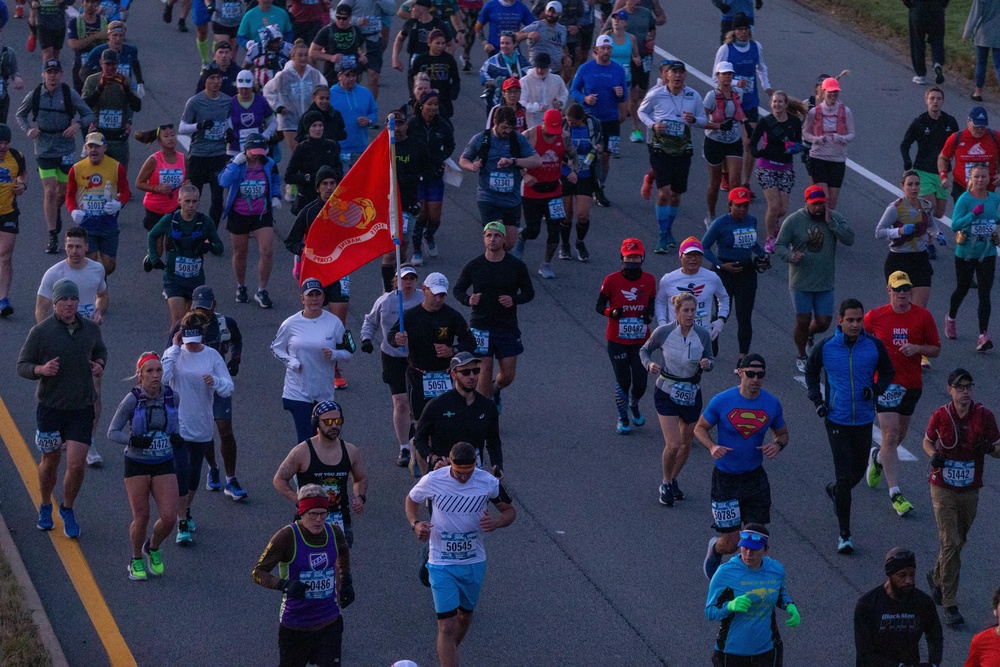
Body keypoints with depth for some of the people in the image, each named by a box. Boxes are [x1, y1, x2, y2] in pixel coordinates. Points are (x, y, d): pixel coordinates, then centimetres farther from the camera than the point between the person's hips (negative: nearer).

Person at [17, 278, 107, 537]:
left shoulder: (91, 328, 0)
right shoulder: (41, 331, -11)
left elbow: (100, 351, 20)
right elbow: (22, 365, -6)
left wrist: (100, 364, -3)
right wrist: (41, 369, -26)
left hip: (81, 408, 1)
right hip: (50, 406, -1)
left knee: (76, 465, -6)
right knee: (50, 463, 14)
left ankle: (67, 509, 19)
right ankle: (45, 507, 40)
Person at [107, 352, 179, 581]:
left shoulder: (172, 397, -6)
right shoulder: (132, 400, -15)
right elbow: (112, 432, -10)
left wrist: (176, 436, -2)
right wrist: (133, 439, -28)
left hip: (164, 465, 2)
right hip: (137, 465, -2)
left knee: (169, 518, -8)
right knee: (141, 518, -2)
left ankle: (153, 548, 24)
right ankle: (136, 561, 25)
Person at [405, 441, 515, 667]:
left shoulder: (488, 483, -13)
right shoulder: (432, 481, -16)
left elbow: (510, 510, 1)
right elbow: (412, 499, 5)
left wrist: (497, 522, -22)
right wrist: (415, 524, -15)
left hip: (474, 562, 3)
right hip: (442, 564, -3)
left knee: (465, 616, 22)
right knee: (447, 626, -11)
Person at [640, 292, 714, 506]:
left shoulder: (703, 335, -10)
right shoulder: (663, 332, -15)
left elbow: (710, 360, 3)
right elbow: (644, 350, 2)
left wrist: (708, 364, -21)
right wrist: (649, 364, -19)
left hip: (692, 394, 3)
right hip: (666, 393, -3)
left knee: (686, 443, 15)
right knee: (673, 444, -12)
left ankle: (673, 481, 40)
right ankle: (666, 485, 13)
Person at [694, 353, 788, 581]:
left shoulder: (772, 404, -5)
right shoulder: (721, 401, -13)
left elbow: (782, 433, 11)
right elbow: (700, 428, 0)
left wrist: (778, 445, -13)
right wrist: (712, 447, -21)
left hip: (755, 477, 2)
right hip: (725, 478, -2)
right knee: (731, 543, 1)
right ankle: (715, 548, 39)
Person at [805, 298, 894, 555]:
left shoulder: (874, 346, -5)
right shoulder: (825, 347, -7)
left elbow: (887, 372, 11)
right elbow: (811, 371, 12)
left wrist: (876, 389, -9)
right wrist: (816, 400, 1)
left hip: (864, 419, 2)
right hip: (836, 420, -2)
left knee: (858, 471, 15)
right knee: (844, 476, -6)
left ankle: (834, 490, 50)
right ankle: (844, 535, 3)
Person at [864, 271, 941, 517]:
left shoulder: (923, 317, -2)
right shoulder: (875, 317, -5)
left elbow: (936, 349, 3)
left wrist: (917, 348, -15)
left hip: (912, 383, 3)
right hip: (886, 383, -3)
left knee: (900, 433, 18)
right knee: (891, 435, -12)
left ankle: (878, 457, 52)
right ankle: (895, 493, -10)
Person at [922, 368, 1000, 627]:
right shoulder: (940, 416, -7)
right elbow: (927, 441, 10)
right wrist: (934, 455, -12)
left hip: (970, 491, 3)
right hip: (943, 489, -3)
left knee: (959, 541, 16)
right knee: (950, 543, -11)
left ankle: (937, 577, 45)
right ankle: (950, 605, -7)